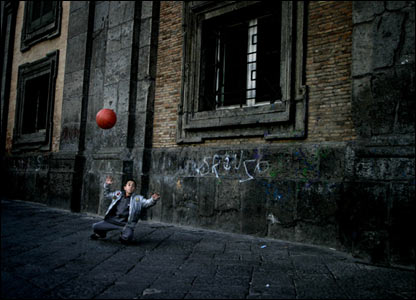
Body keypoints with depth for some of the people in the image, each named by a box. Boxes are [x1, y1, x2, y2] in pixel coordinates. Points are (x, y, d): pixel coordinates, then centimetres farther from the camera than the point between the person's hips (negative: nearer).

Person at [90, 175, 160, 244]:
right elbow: (107, 194, 27)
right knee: (95, 227, -7)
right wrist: (107, 185, 12)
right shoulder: (118, 194, 13)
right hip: (111, 221, 3)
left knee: (127, 238, -29)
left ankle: (123, 235, 10)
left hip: (126, 224, -3)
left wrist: (153, 200, -28)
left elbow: (147, 203, -7)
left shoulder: (138, 199, 4)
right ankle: (101, 234, 29)